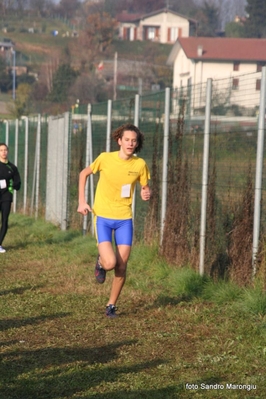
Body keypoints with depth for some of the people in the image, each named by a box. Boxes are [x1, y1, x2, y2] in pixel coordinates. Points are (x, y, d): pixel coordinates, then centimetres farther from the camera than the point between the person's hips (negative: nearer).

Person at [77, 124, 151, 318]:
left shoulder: (140, 164, -4)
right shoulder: (105, 158, -10)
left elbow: (145, 188, 10)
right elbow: (84, 174, 6)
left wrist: (146, 194, -15)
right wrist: (82, 201, -1)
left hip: (124, 219, 2)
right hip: (103, 217, -2)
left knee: (121, 267, 2)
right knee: (110, 263, -19)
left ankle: (112, 305, 22)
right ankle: (100, 261, 19)